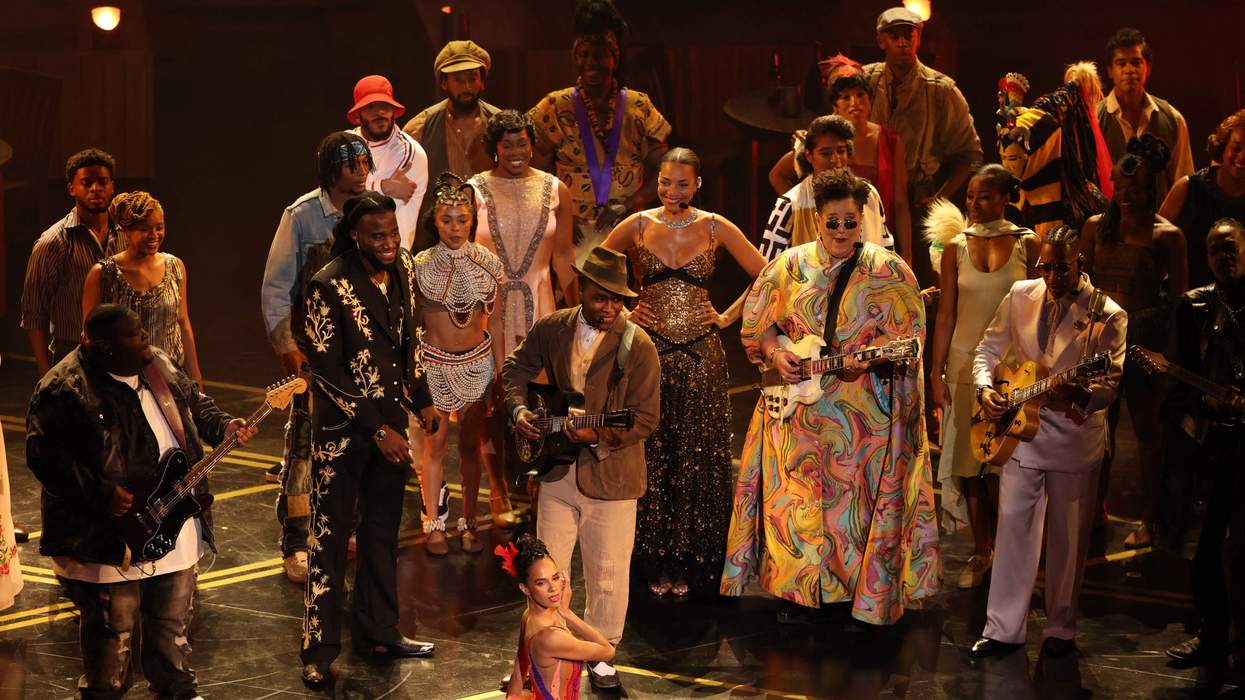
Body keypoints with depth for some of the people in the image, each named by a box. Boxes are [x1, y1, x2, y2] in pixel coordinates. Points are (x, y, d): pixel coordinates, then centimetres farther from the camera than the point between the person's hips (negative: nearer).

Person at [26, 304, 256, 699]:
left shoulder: (159, 366, 6)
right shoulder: (65, 389, -20)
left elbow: (195, 403, 21)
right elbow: (44, 455, -22)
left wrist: (223, 427, 1)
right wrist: (100, 494, -27)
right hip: (109, 538, -7)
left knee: (174, 618, 20)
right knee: (115, 629, 3)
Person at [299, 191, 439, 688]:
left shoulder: (403, 268, 1)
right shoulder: (329, 286, -19)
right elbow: (325, 372, -18)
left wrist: (421, 400, 13)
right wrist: (375, 429, -19)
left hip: (390, 423, 7)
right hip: (341, 429, -6)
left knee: (382, 533, 16)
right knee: (330, 539, 1)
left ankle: (377, 632, 29)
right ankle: (320, 649, 10)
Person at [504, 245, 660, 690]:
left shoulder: (637, 346, -13)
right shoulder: (550, 330, -1)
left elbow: (646, 418, -14)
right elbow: (517, 369, 15)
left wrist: (599, 437, -28)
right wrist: (518, 408, -3)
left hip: (610, 477, -3)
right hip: (557, 473, 3)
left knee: (608, 576, 6)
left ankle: (599, 656, 24)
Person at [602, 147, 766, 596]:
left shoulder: (715, 228, 2)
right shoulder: (637, 226, 2)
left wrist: (728, 317, 1)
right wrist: (622, 312, 5)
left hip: (700, 353, 0)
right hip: (649, 352, 0)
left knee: (697, 458, 2)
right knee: (650, 457, 2)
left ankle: (687, 561, 13)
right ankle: (655, 563, 11)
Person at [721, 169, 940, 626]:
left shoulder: (886, 271, -2)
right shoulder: (790, 267, 6)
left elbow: (908, 333, -6)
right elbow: (757, 323, 13)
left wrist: (867, 359, -21)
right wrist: (776, 355, -5)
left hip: (865, 412, -2)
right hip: (798, 409, 3)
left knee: (859, 498, 0)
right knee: (797, 498, 5)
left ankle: (867, 596, 11)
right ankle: (797, 592, 17)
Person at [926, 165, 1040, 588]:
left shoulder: (1026, 244, 0)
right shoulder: (956, 247, 4)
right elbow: (946, 315, 4)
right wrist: (936, 373, 0)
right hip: (966, 362, 2)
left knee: (1000, 465, -5)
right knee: (969, 462, 3)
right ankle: (982, 551, 14)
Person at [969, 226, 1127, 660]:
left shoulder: (1107, 315, -7)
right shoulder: (1020, 297, 3)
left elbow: (1111, 381, -13)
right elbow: (989, 350, 12)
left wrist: (1082, 395, -34)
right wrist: (984, 388, -6)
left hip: (1076, 435, -2)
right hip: (1020, 428, 2)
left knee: (1068, 537, 6)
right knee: (1013, 526, 1)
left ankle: (1061, 629, 20)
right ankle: (1003, 628, 7)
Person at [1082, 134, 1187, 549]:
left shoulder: (1166, 236, -5)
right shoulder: (1097, 227, 7)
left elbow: (1178, 299, -2)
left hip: (1144, 343, -3)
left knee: (1147, 429, 5)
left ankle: (1149, 519, 14)